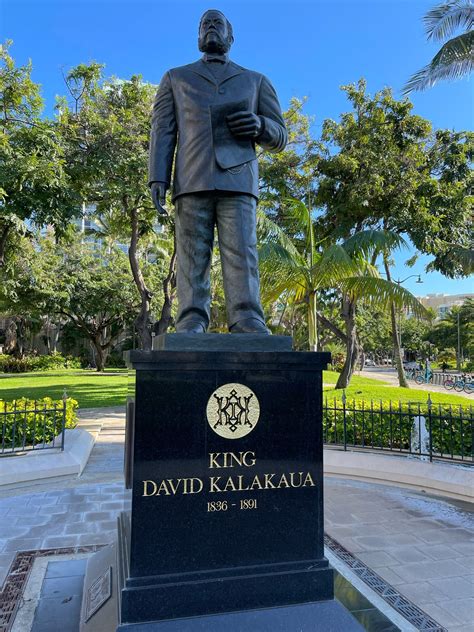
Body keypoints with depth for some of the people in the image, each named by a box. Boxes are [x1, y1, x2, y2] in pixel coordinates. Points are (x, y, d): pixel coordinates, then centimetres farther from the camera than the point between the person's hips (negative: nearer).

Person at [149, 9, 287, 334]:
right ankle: (190, 328, -15)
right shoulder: (176, 78, 25)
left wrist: (258, 125, -6)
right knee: (192, 259, -10)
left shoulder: (256, 81, 26)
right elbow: (163, 132, 12)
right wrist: (157, 179, -6)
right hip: (193, 182, 1)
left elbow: (279, 138, 18)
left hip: (237, 181, 0)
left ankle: (251, 330, -23)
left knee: (242, 255, -16)